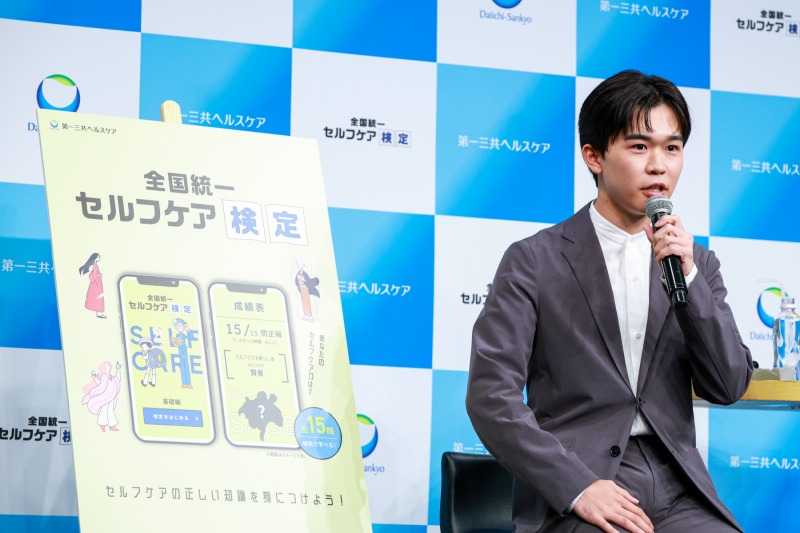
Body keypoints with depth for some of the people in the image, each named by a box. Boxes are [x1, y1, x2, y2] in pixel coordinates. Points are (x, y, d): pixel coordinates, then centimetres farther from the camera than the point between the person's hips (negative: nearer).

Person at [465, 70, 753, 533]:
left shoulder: (698, 262, 15)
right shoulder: (534, 261, 2)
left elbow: (729, 387, 6)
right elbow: (491, 395, -5)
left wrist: (687, 277, -6)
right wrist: (577, 487, -16)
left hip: (679, 494, 4)